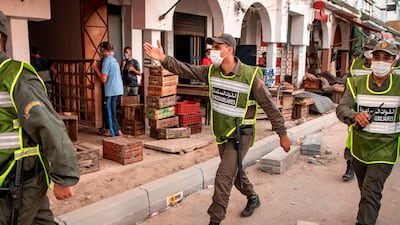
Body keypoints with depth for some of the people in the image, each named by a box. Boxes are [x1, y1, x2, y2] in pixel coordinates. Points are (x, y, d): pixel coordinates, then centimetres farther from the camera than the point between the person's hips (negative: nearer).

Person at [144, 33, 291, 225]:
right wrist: (163, 59, -25)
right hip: (222, 134, 6)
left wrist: (282, 134, -9)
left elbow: (269, 106, -14)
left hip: (241, 135, -6)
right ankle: (252, 198, 49)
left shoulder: (250, 75, -20)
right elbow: (185, 70, -9)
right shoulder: (211, 71, -4)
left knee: (223, 177, -10)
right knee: (235, 172, 22)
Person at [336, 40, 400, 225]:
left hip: (384, 150, -2)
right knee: (365, 191, 23)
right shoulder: (357, 83, -7)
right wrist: (355, 116, -39)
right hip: (359, 147, 3)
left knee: (371, 194, -9)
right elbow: (341, 108, -19)